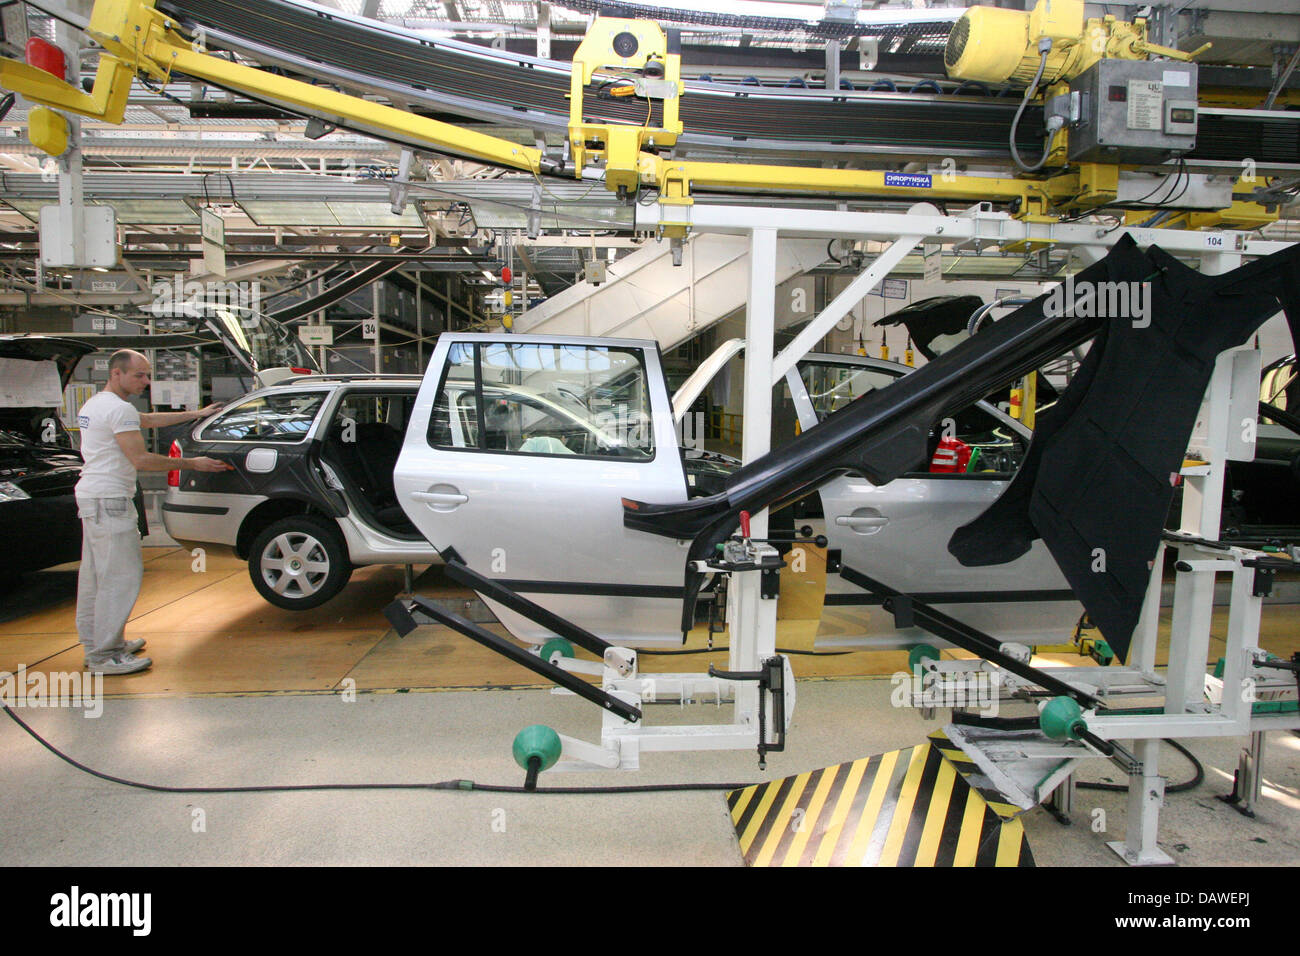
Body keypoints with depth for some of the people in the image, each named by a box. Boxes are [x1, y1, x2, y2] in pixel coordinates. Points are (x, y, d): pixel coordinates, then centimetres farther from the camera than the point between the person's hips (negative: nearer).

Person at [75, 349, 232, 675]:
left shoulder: (93, 404, 18)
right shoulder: (118, 408, -16)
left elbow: (149, 419, 27)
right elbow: (140, 459, -19)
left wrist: (195, 414, 29)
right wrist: (192, 464, -14)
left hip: (92, 498, 11)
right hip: (109, 501, -11)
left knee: (95, 575, 16)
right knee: (120, 576, -7)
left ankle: (95, 646, 26)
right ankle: (105, 655, -3)